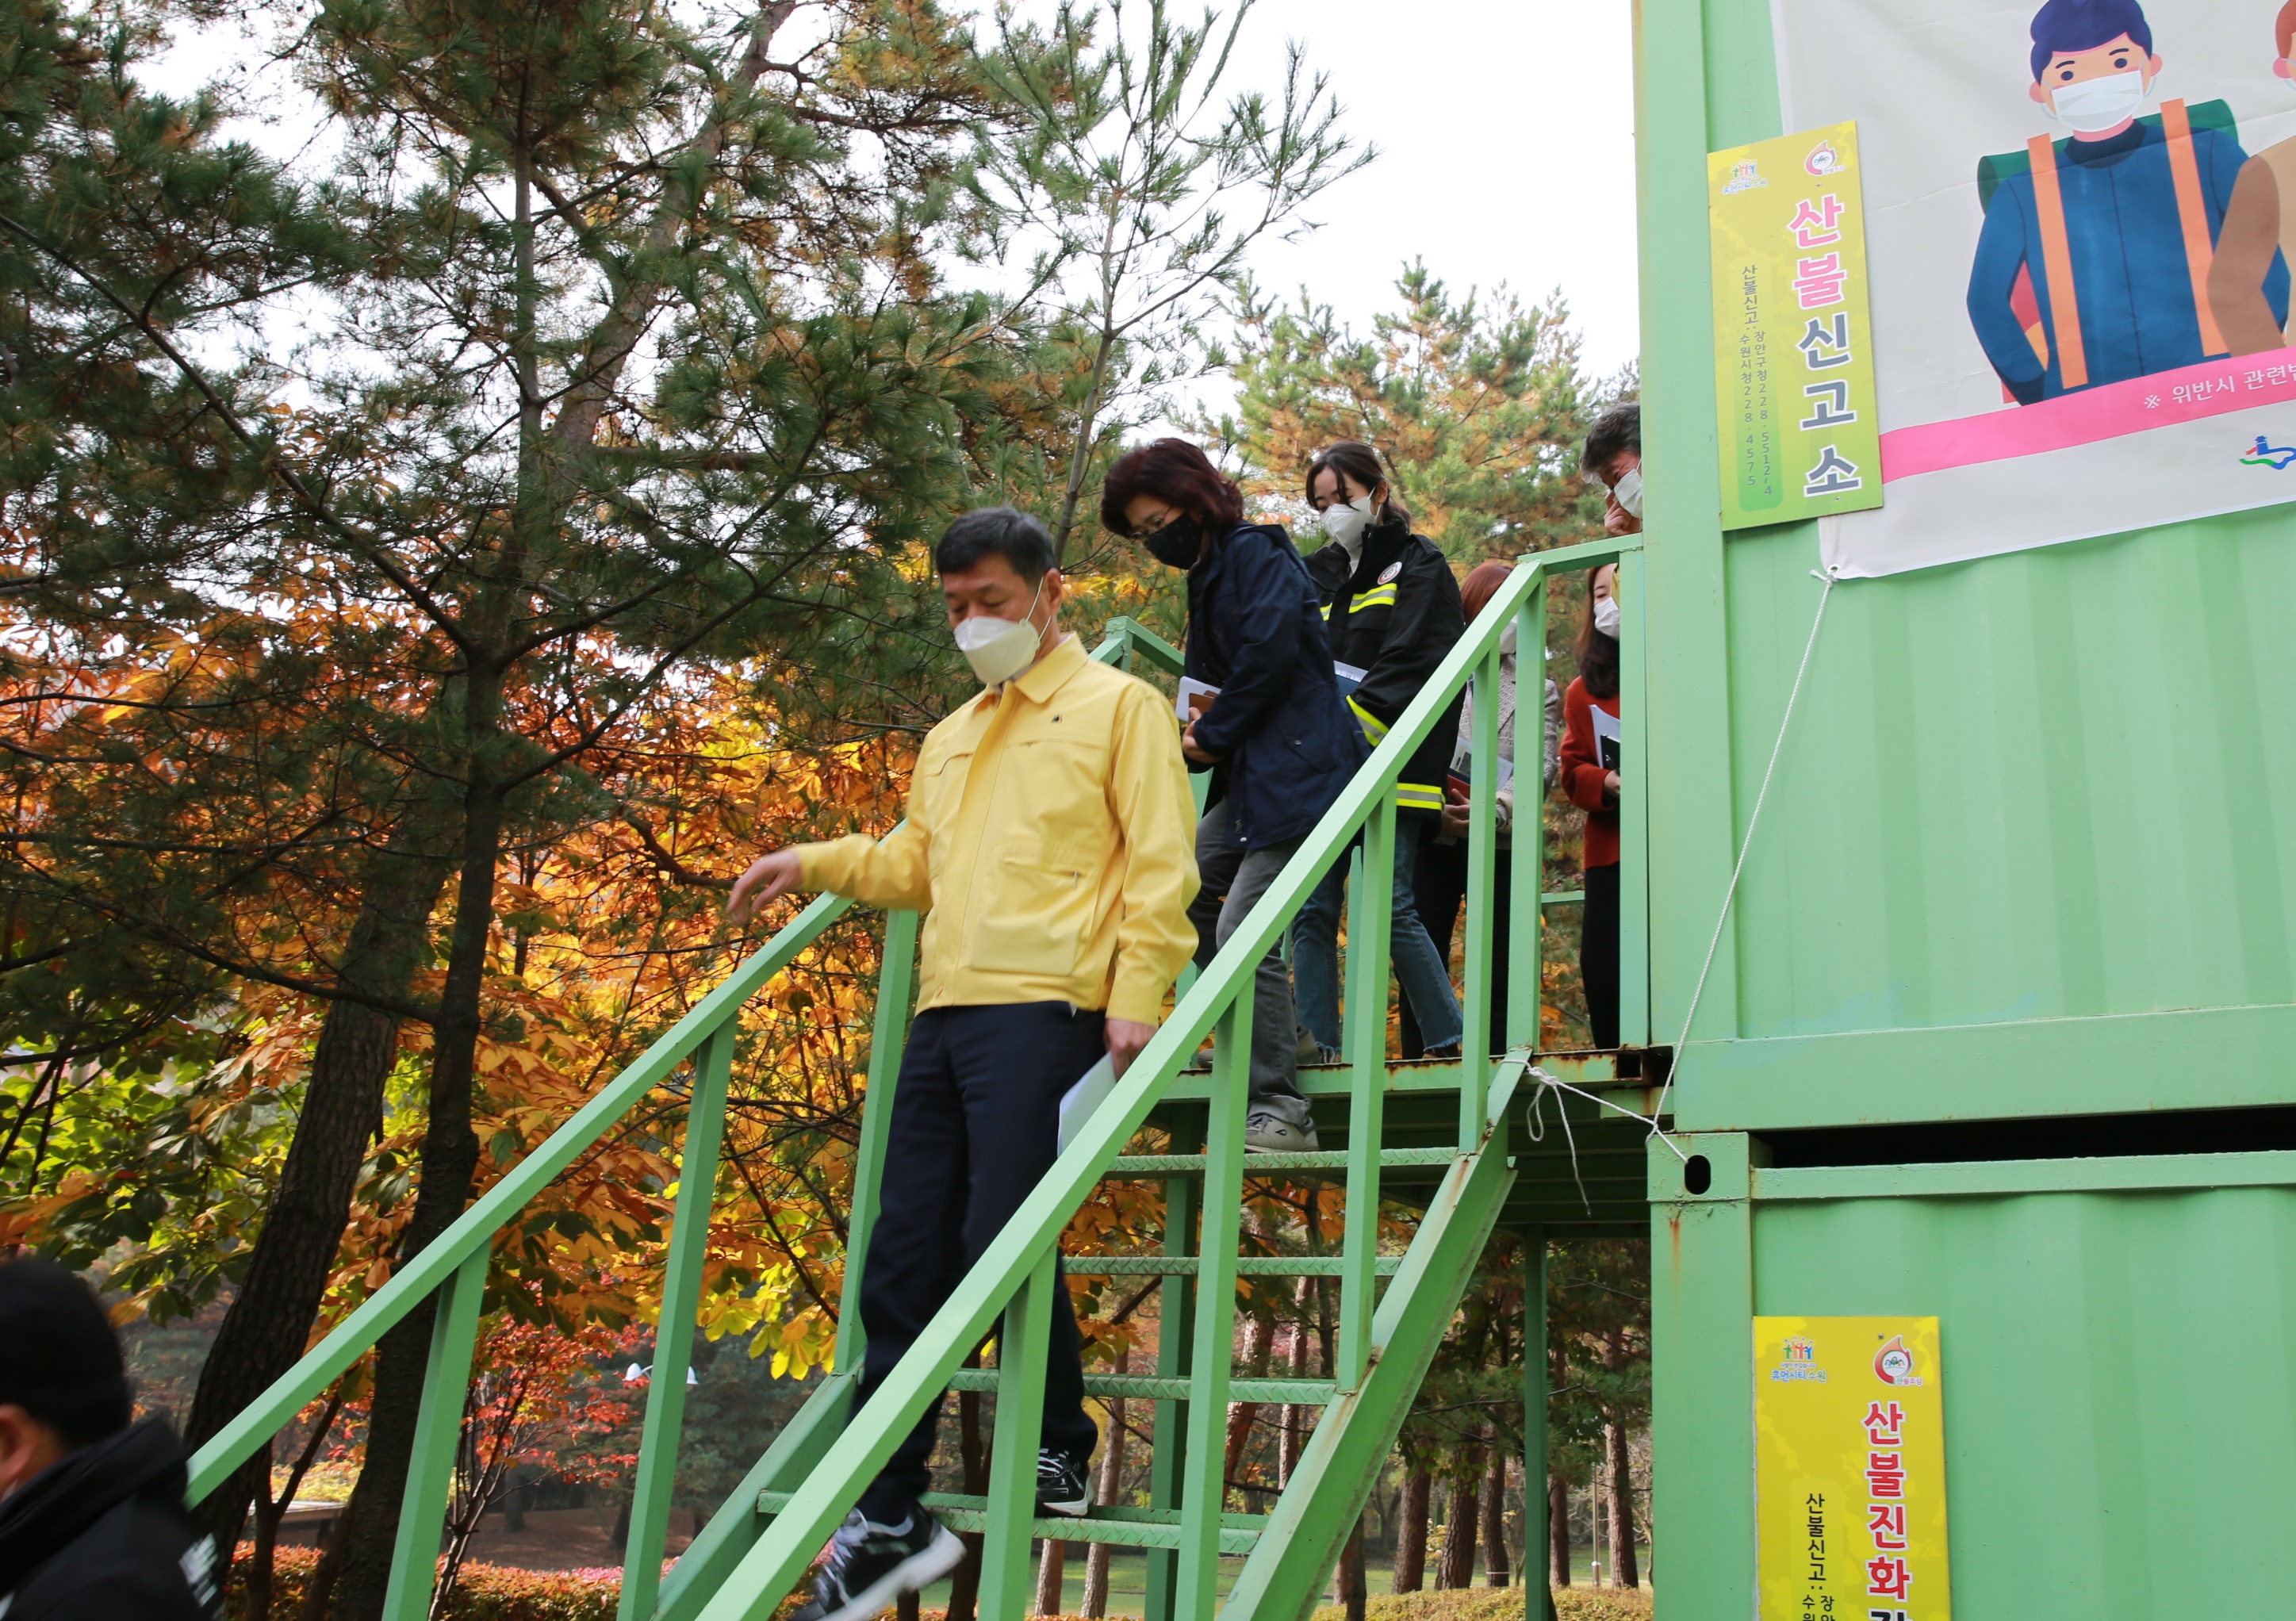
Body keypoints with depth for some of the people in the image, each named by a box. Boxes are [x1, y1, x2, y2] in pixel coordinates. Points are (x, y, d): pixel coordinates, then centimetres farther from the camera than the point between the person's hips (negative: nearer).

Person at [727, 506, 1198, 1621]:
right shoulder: (951, 740, 26)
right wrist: (814, 865, 16)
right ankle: (885, 1518, 12)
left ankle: (1059, 1451, 13)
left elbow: (1161, 863, -4)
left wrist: (1135, 998, -14)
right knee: (902, 1263, 4)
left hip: (1044, 1010, -7)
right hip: (944, 1015, 7)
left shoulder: (1117, 706, 4)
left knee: (1003, 1245, -12)